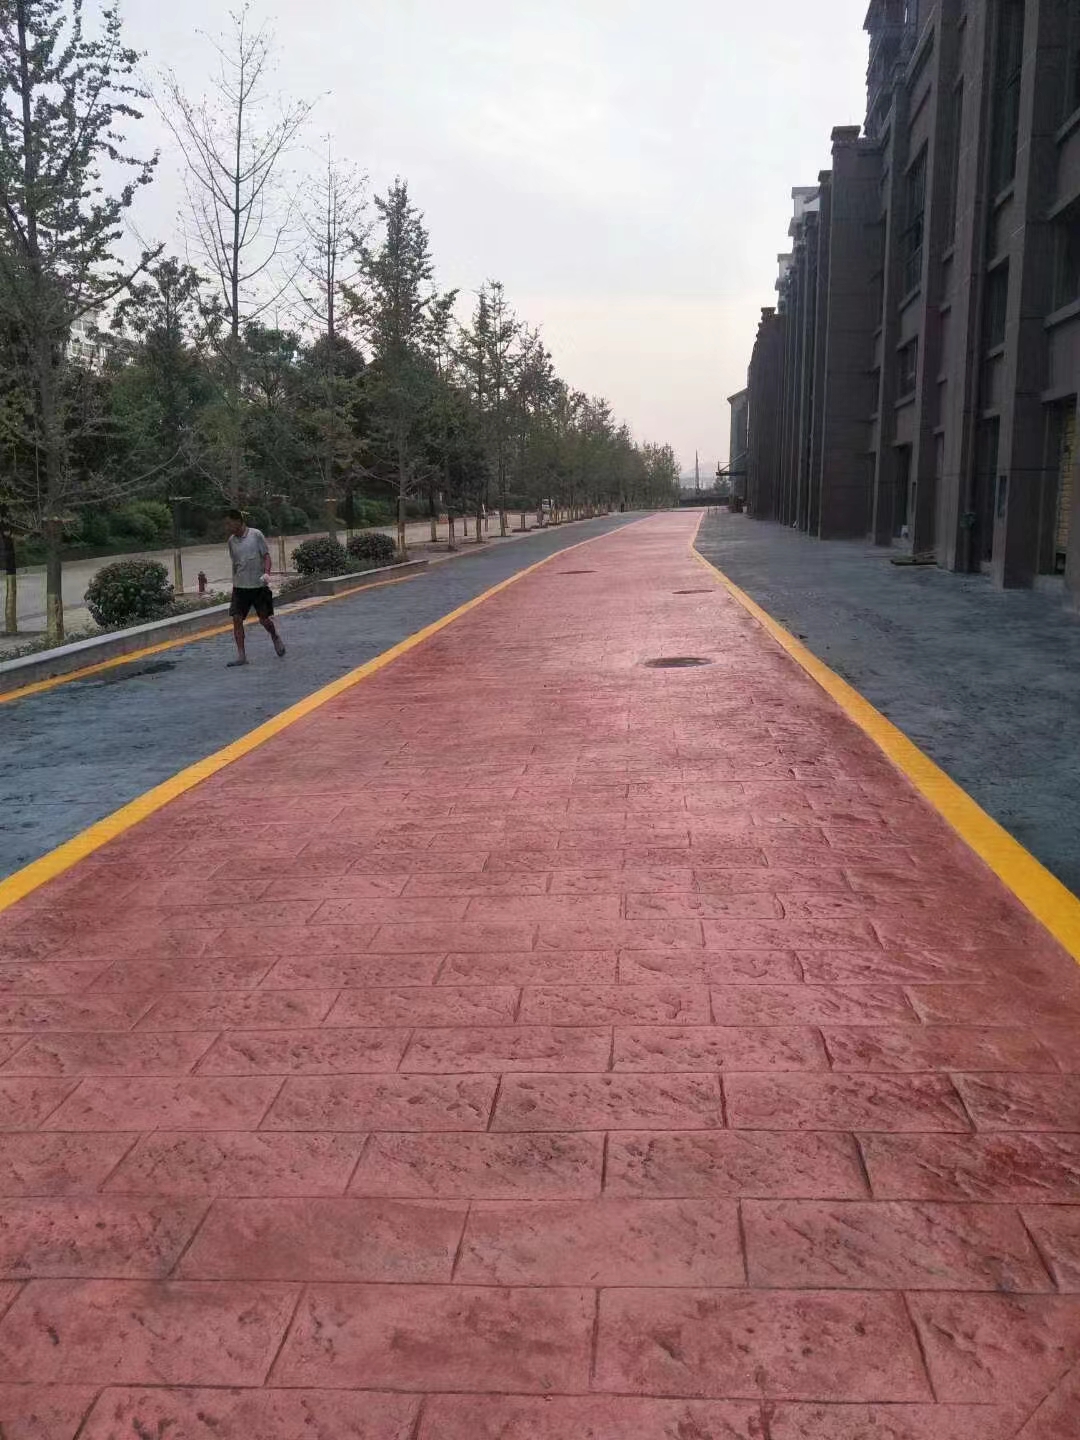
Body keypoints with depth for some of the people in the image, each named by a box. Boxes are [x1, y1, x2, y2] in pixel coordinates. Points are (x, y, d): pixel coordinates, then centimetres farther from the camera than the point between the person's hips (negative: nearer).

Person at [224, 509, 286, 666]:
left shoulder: (256, 535, -6)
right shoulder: (231, 541, 7)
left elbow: (266, 555, -5)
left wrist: (266, 573, -20)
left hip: (259, 585, -4)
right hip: (240, 587, 4)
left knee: (264, 619, 2)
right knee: (237, 619, -5)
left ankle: (275, 636, 35)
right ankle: (241, 656, -1)